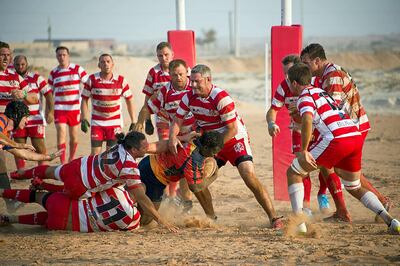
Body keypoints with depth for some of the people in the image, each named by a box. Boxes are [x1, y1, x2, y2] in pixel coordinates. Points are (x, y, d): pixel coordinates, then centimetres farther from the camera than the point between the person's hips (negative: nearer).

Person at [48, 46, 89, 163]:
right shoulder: (53, 73, 5)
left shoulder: (77, 69, 0)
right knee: (61, 134, -11)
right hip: (59, 108, 0)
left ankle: (71, 160, 27)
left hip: (75, 108, 0)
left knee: (74, 136, 9)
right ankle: (63, 163, -8)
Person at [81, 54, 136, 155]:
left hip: (115, 123, 0)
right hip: (97, 122, 0)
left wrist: (133, 122, 1)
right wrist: (84, 119, -8)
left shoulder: (121, 80, -5)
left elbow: (129, 100, 4)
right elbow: (84, 100, 1)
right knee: (95, 154, -3)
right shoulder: (92, 79, -6)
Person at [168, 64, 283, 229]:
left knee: (249, 176, -22)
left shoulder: (221, 98, -25)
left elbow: (232, 130, -23)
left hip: (235, 140, -7)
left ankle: (274, 218, -19)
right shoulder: (189, 97, -7)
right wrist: (173, 138, -23)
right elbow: (177, 122, -2)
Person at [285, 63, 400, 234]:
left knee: (293, 173, 7)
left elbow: (307, 119, -20)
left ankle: (299, 225, -3)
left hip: (336, 140, -8)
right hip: (356, 135, 8)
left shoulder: (305, 97, 1)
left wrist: (304, 151, -17)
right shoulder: (322, 92, 29)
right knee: (354, 188, 24)